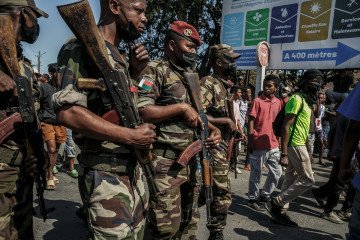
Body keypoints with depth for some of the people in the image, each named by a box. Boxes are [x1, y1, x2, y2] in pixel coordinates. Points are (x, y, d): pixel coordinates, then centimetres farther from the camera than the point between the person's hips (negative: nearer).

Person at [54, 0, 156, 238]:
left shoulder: (120, 57, 15)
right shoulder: (84, 47, -13)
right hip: (108, 176, -9)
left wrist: (135, 71, 6)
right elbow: (68, 112, -25)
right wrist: (132, 136, -21)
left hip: (133, 170, 9)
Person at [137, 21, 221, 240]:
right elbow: (140, 111, -22)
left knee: (189, 222, 20)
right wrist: (181, 107, -17)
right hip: (165, 163, -8)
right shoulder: (156, 71, -8)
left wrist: (213, 129, 3)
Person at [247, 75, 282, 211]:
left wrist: (279, 140, 14)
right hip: (258, 145, -6)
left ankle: (264, 196, 29)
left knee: (277, 172, 13)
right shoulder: (257, 101, -7)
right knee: (256, 174, 4)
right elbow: (251, 122, -10)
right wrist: (250, 141, -15)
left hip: (273, 145, 6)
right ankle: (253, 199, 20)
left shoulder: (278, 102, 10)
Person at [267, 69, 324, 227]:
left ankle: (280, 212, 18)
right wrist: (284, 153, -24)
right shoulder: (297, 98, -13)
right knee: (308, 179, -6)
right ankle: (276, 203, 0)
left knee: (291, 179, 11)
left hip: (298, 145, 9)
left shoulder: (306, 100, 16)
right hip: (295, 145, -9)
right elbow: (286, 126, -20)